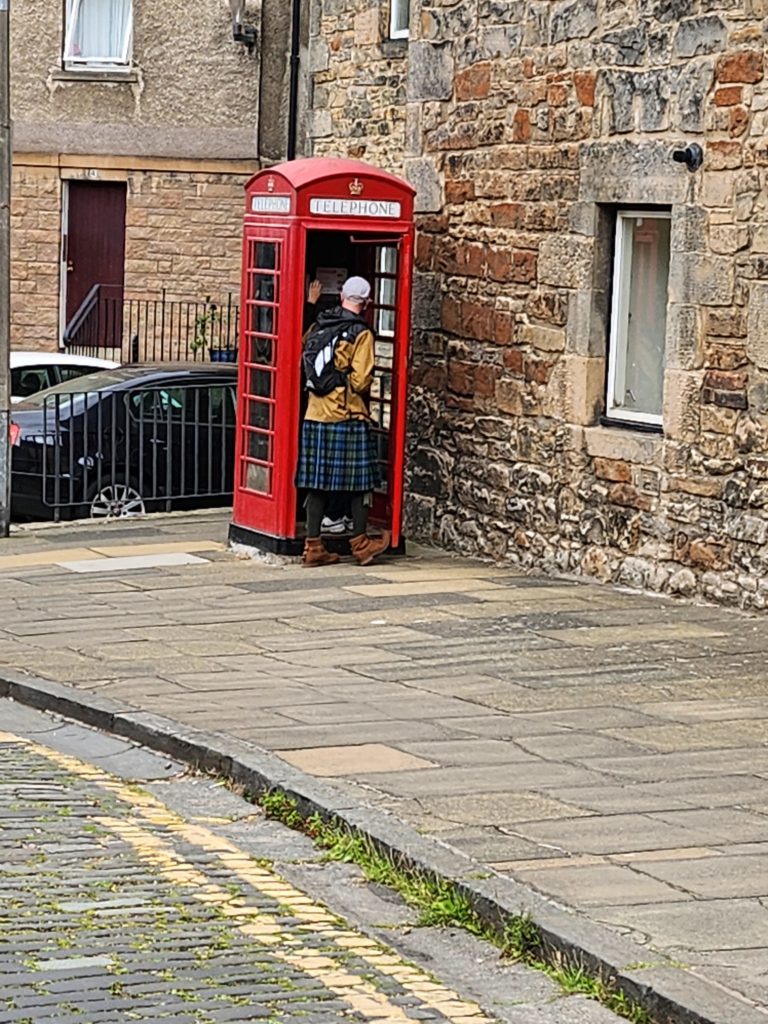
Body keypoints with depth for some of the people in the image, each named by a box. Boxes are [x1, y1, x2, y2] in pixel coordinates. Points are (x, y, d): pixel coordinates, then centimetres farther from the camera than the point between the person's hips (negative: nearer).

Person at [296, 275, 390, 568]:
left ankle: (313, 546, 8)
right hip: (348, 417, -5)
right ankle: (361, 544, 14)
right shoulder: (361, 333, -10)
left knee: (318, 482, 7)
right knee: (359, 482, 7)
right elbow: (360, 380, -14)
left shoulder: (320, 326, 7)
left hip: (315, 415, 5)